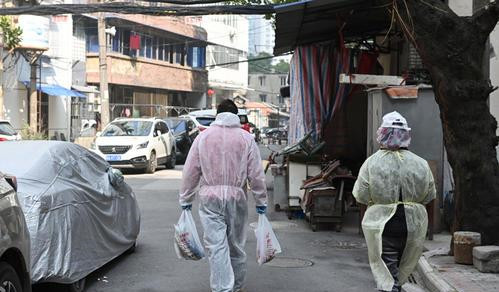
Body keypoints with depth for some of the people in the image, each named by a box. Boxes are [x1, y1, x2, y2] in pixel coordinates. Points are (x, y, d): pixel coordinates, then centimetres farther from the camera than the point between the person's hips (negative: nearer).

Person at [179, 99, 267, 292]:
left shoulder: (203, 137, 2)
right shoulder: (246, 138, 1)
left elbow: (190, 172, 3)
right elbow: (256, 174, -1)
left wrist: (185, 199, 11)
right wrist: (261, 201, 7)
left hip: (210, 198, -1)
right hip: (237, 197, 1)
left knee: (216, 247, -3)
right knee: (236, 245, 14)